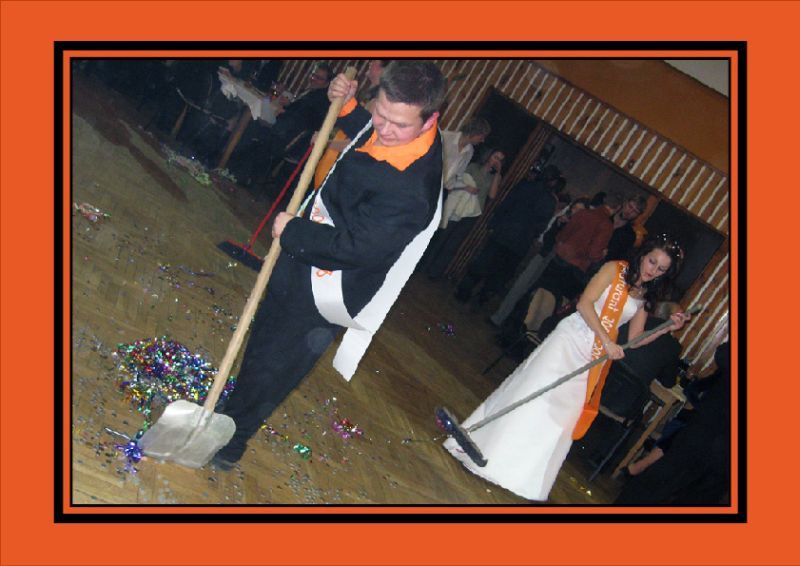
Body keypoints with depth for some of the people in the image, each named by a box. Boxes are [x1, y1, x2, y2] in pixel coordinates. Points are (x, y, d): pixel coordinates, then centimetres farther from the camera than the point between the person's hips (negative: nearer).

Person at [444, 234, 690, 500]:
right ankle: (487, 448, 7)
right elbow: (585, 303, -15)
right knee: (534, 390, -7)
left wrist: (668, 329, -1)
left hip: (594, 358, 5)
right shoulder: (615, 269, -5)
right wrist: (607, 340, -21)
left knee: (565, 416, 5)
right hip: (572, 338, -5)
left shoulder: (646, 297, 10)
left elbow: (634, 339, 10)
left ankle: (526, 475, 17)